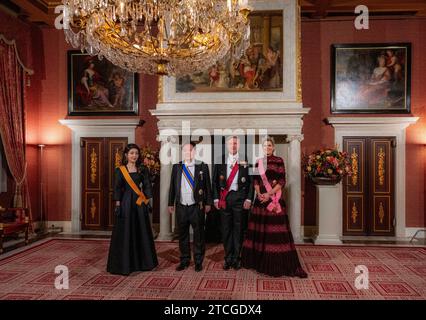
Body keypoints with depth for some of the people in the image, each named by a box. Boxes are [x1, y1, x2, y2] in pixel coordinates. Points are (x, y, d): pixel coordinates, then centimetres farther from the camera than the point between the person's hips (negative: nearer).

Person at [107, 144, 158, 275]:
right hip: (126, 203, -2)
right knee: (124, 233, 1)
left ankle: (142, 262, 23)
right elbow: (117, 189, -2)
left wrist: (148, 201, -3)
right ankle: (124, 264, 11)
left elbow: (147, 186, 4)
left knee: (141, 232, 9)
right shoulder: (120, 170, 1)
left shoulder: (143, 170, 6)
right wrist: (117, 205, -8)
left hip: (140, 203, 2)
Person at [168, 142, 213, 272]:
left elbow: (207, 186, 2)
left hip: (197, 207, -2)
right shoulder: (176, 167, 7)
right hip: (181, 207, 2)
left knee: (198, 235, 6)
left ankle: (198, 262, 20)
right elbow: (172, 186, 10)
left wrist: (208, 203, -1)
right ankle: (184, 261, 27)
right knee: (183, 235, 12)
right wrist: (171, 204, 7)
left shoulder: (202, 166, 1)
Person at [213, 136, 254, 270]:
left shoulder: (245, 162, 3)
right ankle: (228, 258, 19)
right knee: (226, 229, 7)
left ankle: (236, 258, 19)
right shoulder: (220, 161, 6)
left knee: (239, 229, 5)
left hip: (240, 197, -1)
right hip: (224, 198, 1)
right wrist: (216, 198, 2)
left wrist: (248, 199, -4)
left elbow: (251, 181, 3)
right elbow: (215, 181, 8)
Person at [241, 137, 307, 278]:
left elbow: (282, 181, -6)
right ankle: (259, 260, 21)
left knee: (275, 229, -6)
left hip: (274, 197, -4)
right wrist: (259, 193, -8)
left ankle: (279, 263, 1)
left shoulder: (279, 161, 0)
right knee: (259, 228, 8)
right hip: (261, 198, 4)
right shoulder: (259, 162, 12)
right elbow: (255, 180, 9)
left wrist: (269, 194, -15)